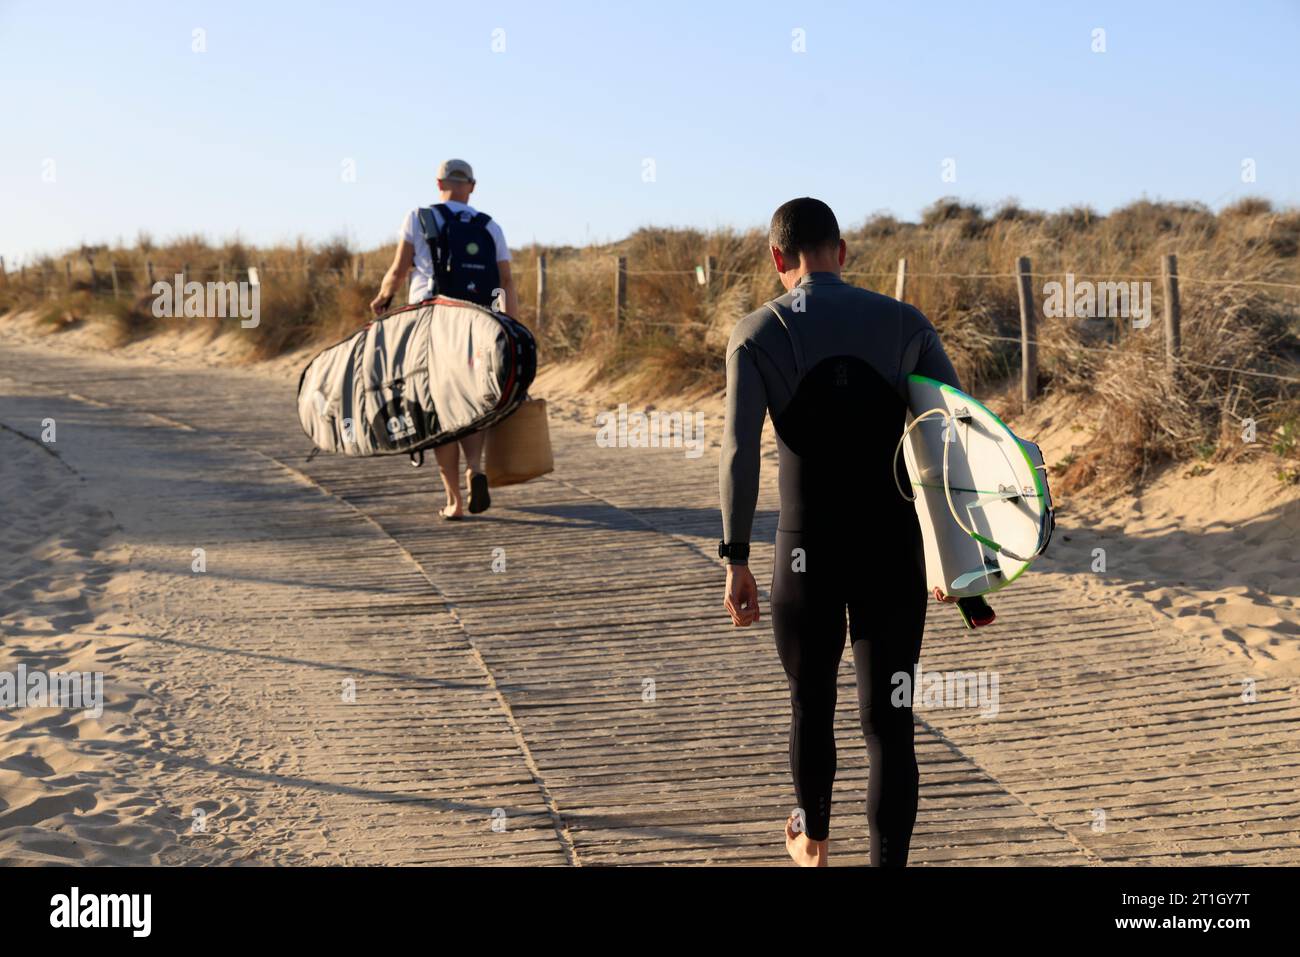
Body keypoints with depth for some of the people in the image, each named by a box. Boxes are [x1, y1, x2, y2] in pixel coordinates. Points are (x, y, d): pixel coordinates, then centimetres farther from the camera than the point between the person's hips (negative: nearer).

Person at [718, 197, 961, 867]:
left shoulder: (757, 333, -3)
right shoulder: (903, 322, 2)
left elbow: (739, 452, -12)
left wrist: (735, 559, -9)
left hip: (807, 545, 0)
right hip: (894, 544, 0)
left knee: (811, 702, 20)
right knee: (888, 718, 3)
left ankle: (813, 841, 42)